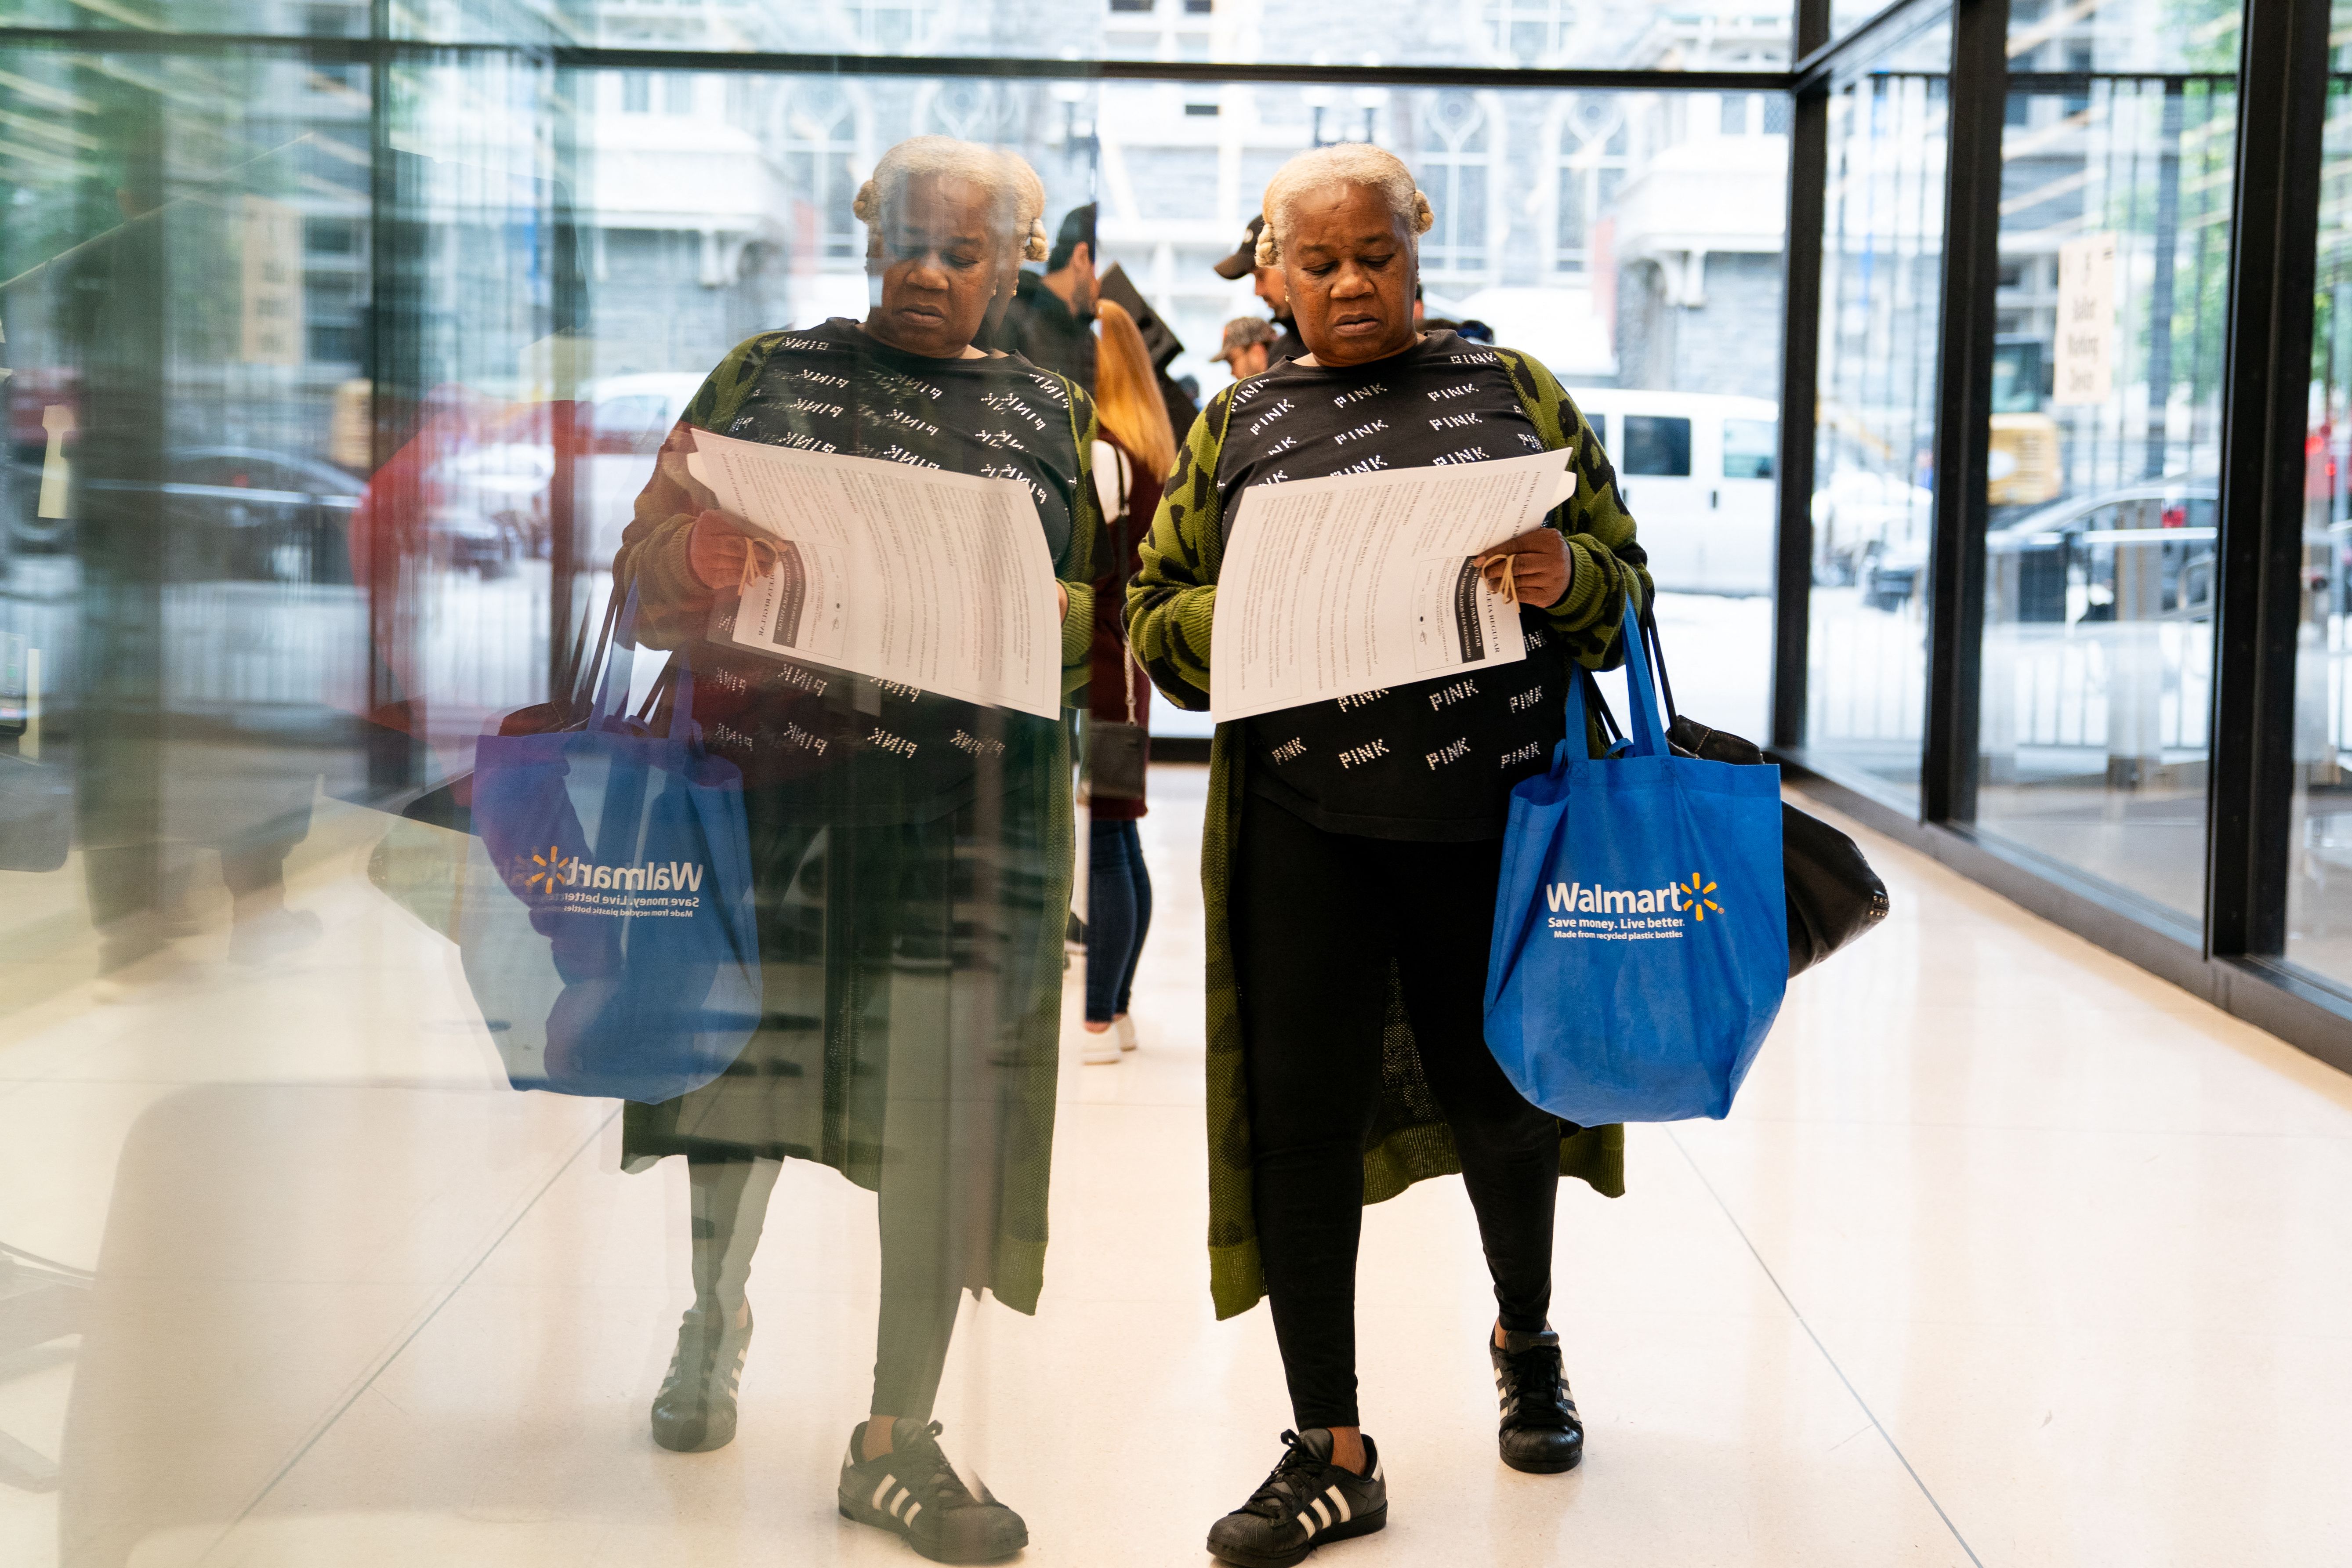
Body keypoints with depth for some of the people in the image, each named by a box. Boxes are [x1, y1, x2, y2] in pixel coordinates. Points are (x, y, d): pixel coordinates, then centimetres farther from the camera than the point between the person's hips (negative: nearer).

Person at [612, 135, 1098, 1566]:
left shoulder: (1047, 413, 13)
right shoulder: (771, 374, 10)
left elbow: (1105, 611, 11)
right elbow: (650, 565, 6)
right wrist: (741, 605, -15)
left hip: (966, 816, 0)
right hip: (773, 776, 0)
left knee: (944, 1109, -3)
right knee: (745, 1054, 9)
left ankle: (898, 1444, 10)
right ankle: (717, 1312, 40)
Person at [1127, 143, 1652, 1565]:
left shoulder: (1514, 390, 9)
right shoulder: (1239, 424, 10)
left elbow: (1628, 593, 7)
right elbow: (1157, 622, 8)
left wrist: (1566, 577, -16)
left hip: (1493, 813, 0)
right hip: (1305, 824, 1)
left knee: (1499, 1093, 13)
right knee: (1301, 1118, 0)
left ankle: (1528, 1335, 43)